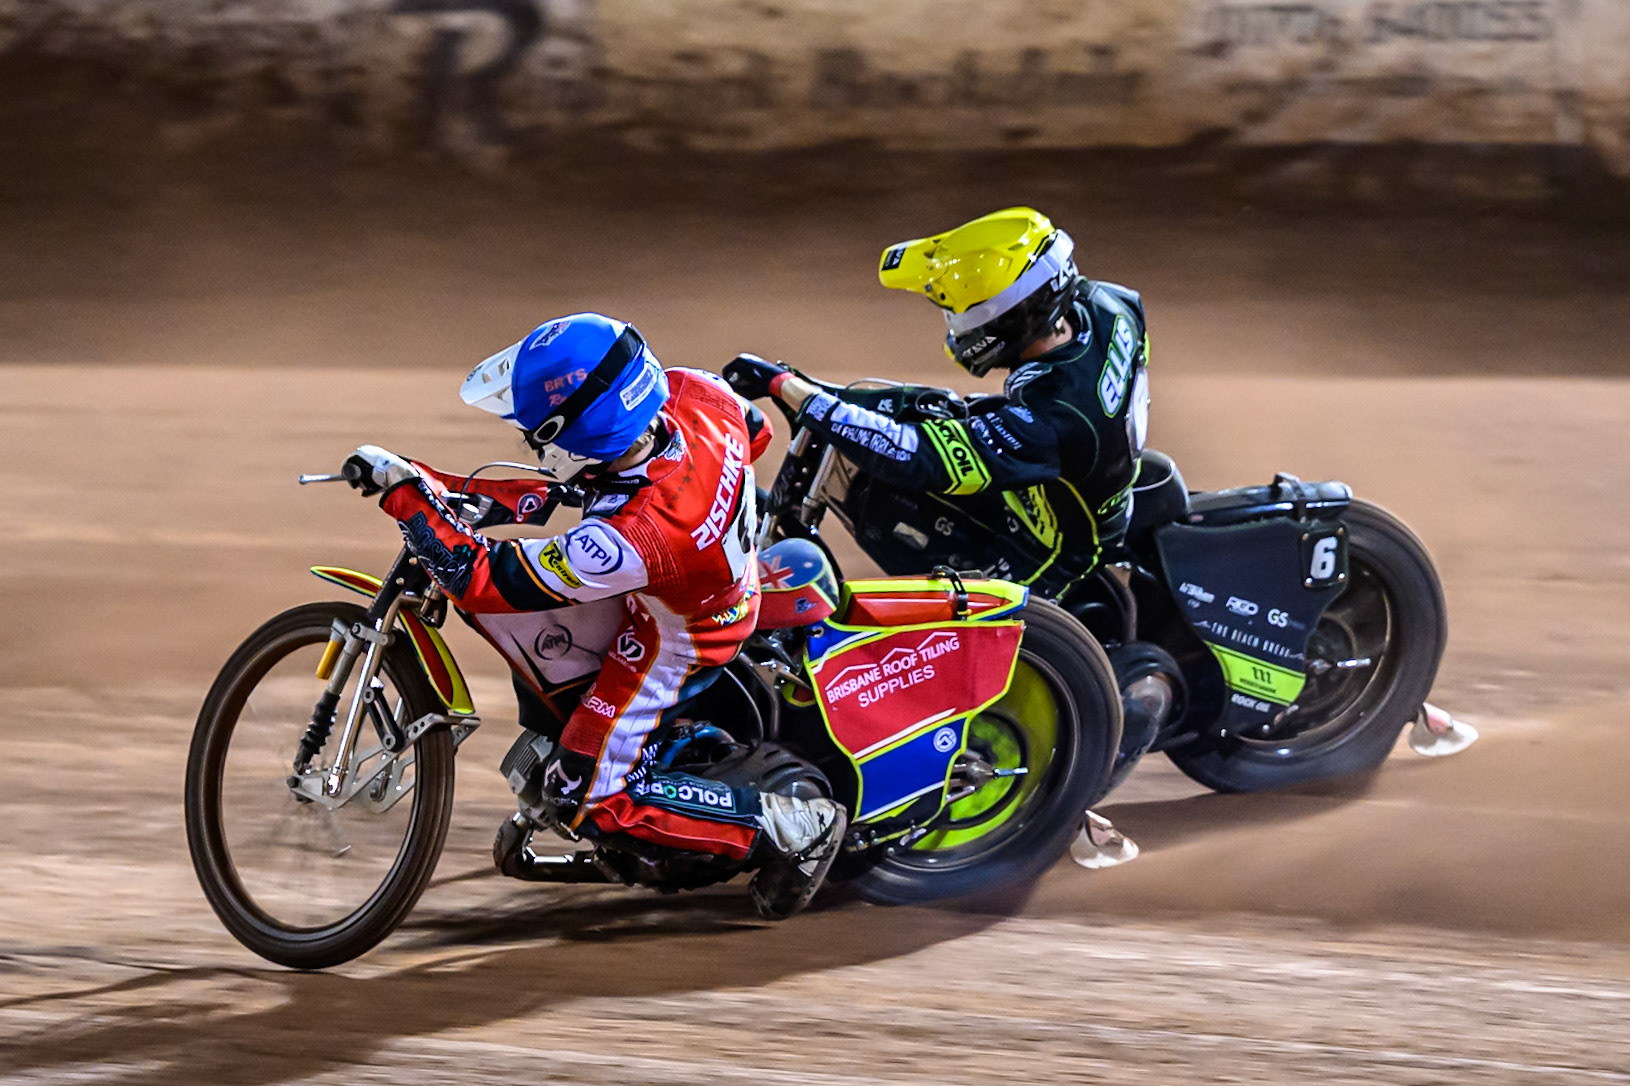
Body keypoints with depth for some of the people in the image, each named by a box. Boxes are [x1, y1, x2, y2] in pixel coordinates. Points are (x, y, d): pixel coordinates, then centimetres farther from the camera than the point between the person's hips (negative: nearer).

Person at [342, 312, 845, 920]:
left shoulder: (631, 538, -42)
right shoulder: (694, 393, -26)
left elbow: (482, 577, -32)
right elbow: (755, 432, 2)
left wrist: (407, 492, -24)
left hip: (671, 640, -8)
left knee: (585, 802, 1)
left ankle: (788, 828, 3)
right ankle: (551, 734, 26)